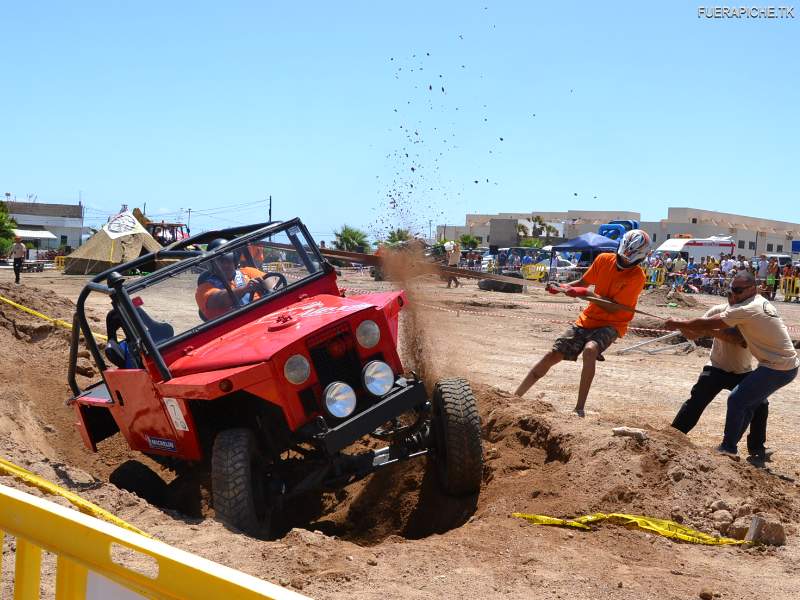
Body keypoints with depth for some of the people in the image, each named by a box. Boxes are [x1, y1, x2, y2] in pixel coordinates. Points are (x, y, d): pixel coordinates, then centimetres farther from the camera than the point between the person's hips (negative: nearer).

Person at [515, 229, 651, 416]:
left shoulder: (637, 276, -16)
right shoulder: (603, 260, -1)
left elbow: (613, 308, -20)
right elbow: (583, 282, 12)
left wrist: (586, 293, -23)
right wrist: (560, 288, -4)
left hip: (611, 324, -5)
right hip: (588, 319, 5)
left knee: (590, 350, -36)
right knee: (552, 355, -3)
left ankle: (579, 409, -26)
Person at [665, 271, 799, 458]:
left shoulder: (745, 309, -19)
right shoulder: (761, 301, 10)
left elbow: (707, 324, -17)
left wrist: (679, 324, -6)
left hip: (777, 369, -10)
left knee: (736, 400, -3)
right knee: (751, 400, 20)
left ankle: (728, 448, 7)